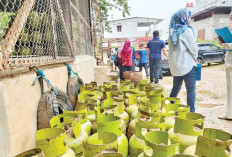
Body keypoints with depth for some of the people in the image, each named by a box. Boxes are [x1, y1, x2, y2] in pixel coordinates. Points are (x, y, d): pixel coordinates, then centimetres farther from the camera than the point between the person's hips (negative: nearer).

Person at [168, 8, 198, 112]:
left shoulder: (173, 31, 10)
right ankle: (191, 111, 0)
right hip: (187, 64, -7)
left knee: (175, 88, 17)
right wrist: (195, 58, 9)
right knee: (191, 89, 0)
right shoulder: (187, 30, -10)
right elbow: (193, 47, -9)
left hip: (175, 64, 7)